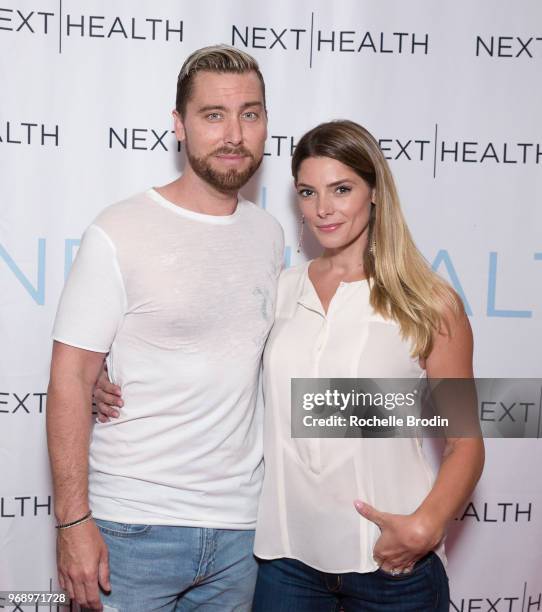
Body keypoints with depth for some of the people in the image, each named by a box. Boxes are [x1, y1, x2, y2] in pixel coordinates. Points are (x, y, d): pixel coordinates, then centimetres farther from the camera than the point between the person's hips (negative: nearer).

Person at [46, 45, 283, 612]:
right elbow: (70, 382, -10)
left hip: (239, 525, 5)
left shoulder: (269, 234, 4)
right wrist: (73, 520, -13)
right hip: (134, 529, -4)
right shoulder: (119, 234, -12)